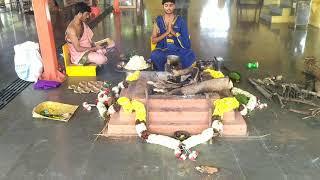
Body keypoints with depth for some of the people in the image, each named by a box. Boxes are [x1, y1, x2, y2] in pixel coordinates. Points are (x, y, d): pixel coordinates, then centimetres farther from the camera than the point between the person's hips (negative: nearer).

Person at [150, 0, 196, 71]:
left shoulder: (180, 21, 4)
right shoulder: (158, 20, 6)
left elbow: (186, 43, -1)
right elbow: (153, 40, 0)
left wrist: (174, 32, -16)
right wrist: (166, 33, -14)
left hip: (178, 50, 0)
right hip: (163, 50, 0)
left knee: (190, 55, -29)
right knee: (154, 56, -33)